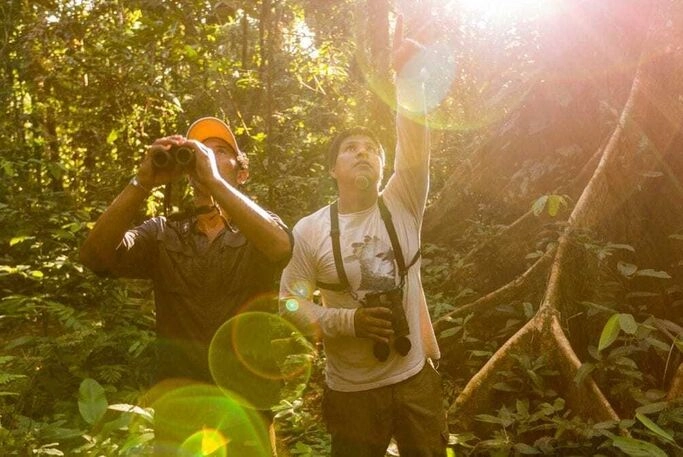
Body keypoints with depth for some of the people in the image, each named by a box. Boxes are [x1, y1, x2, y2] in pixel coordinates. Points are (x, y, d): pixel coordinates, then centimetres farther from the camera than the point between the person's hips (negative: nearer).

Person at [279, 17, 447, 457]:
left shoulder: (402, 206, -5)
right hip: (352, 391, -1)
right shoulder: (310, 230, -8)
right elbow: (292, 301, -5)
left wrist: (408, 72, -29)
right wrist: (348, 321, -20)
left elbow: (415, 144, -19)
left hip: (416, 379, 2)